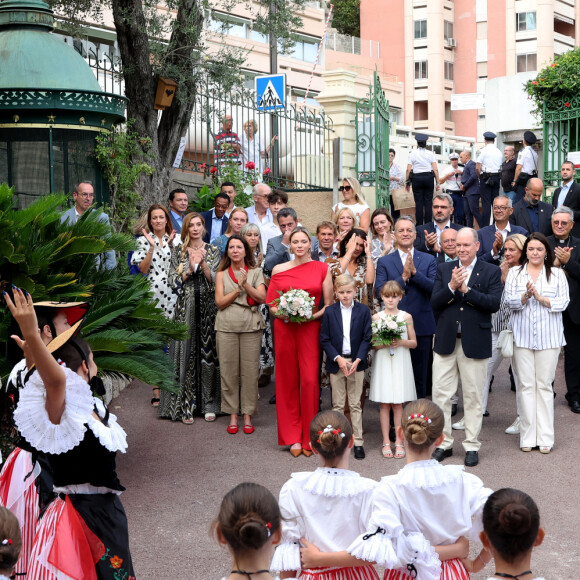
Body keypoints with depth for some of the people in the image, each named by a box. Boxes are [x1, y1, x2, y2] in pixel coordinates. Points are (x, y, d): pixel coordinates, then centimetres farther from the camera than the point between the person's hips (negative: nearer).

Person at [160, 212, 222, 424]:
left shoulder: (213, 251, 8)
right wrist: (190, 269, -11)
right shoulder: (178, 252, 7)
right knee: (186, 355, -3)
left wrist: (203, 264, -13)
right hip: (186, 308, 0)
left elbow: (215, 280, 0)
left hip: (208, 308, 1)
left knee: (208, 354, 0)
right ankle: (186, 406, 1)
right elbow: (173, 281, 1)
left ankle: (209, 404, 8)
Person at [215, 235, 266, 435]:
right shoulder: (221, 274, 11)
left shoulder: (256, 272, 10)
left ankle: (248, 416, 6)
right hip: (227, 327, 1)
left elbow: (262, 298, -1)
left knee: (250, 371, -2)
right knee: (229, 371, 0)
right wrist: (239, 289, -9)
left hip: (251, 327, 0)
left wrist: (246, 285, -12)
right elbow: (220, 302, 0)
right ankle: (232, 416, 8)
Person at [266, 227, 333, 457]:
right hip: (284, 329, 1)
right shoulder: (279, 270, 6)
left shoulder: (322, 268, 4)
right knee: (288, 381, 4)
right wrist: (284, 313, -11)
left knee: (310, 380, -8)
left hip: (310, 328, -1)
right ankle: (293, 437, 12)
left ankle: (308, 437, 4)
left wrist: (314, 315, -12)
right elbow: (271, 304, 8)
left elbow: (329, 304, 5)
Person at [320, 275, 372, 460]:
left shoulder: (363, 311, -1)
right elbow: (324, 339, -1)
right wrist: (338, 359, -12)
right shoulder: (329, 312, 0)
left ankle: (358, 442, 9)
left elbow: (367, 338, -2)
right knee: (337, 405, 6)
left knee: (355, 404, 5)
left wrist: (357, 360, -13)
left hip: (356, 362, 0)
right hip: (336, 362, 1)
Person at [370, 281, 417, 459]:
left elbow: (414, 342, 7)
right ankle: (386, 442, 9)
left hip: (400, 363, 0)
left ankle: (399, 442, 9)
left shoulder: (406, 317, 3)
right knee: (384, 404, 2)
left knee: (398, 404, 2)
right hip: (382, 363, 0)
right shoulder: (376, 317, 2)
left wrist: (401, 342, -12)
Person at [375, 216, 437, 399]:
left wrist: (414, 272, -17)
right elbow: (380, 293, -8)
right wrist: (404, 276, -15)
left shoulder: (428, 260, 6)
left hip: (421, 328, 1)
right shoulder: (384, 262, 5)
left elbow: (434, 288, -7)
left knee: (419, 378, 8)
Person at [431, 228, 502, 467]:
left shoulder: (491, 272, 2)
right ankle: (443, 443, 15)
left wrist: (465, 289, -16)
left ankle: (472, 446, 16)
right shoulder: (444, 269, 9)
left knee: (473, 397, 6)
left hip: (475, 342, -2)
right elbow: (434, 303, -1)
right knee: (440, 394, 3)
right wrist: (451, 287, -17)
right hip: (446, 341, 2)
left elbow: (494, 303, -12)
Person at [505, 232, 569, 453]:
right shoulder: (515, 273, 8)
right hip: (523, 336, 0)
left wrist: (541, 298, -13)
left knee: (544, 385, 1)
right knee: (526, 385, 1)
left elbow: (563, 302, -2)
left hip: (548, 337, 0)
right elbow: (510, 301, -1)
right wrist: (526, 295, -18)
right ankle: (528, 437, 7)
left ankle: (545, 438, 6)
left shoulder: (557, 274, 6)